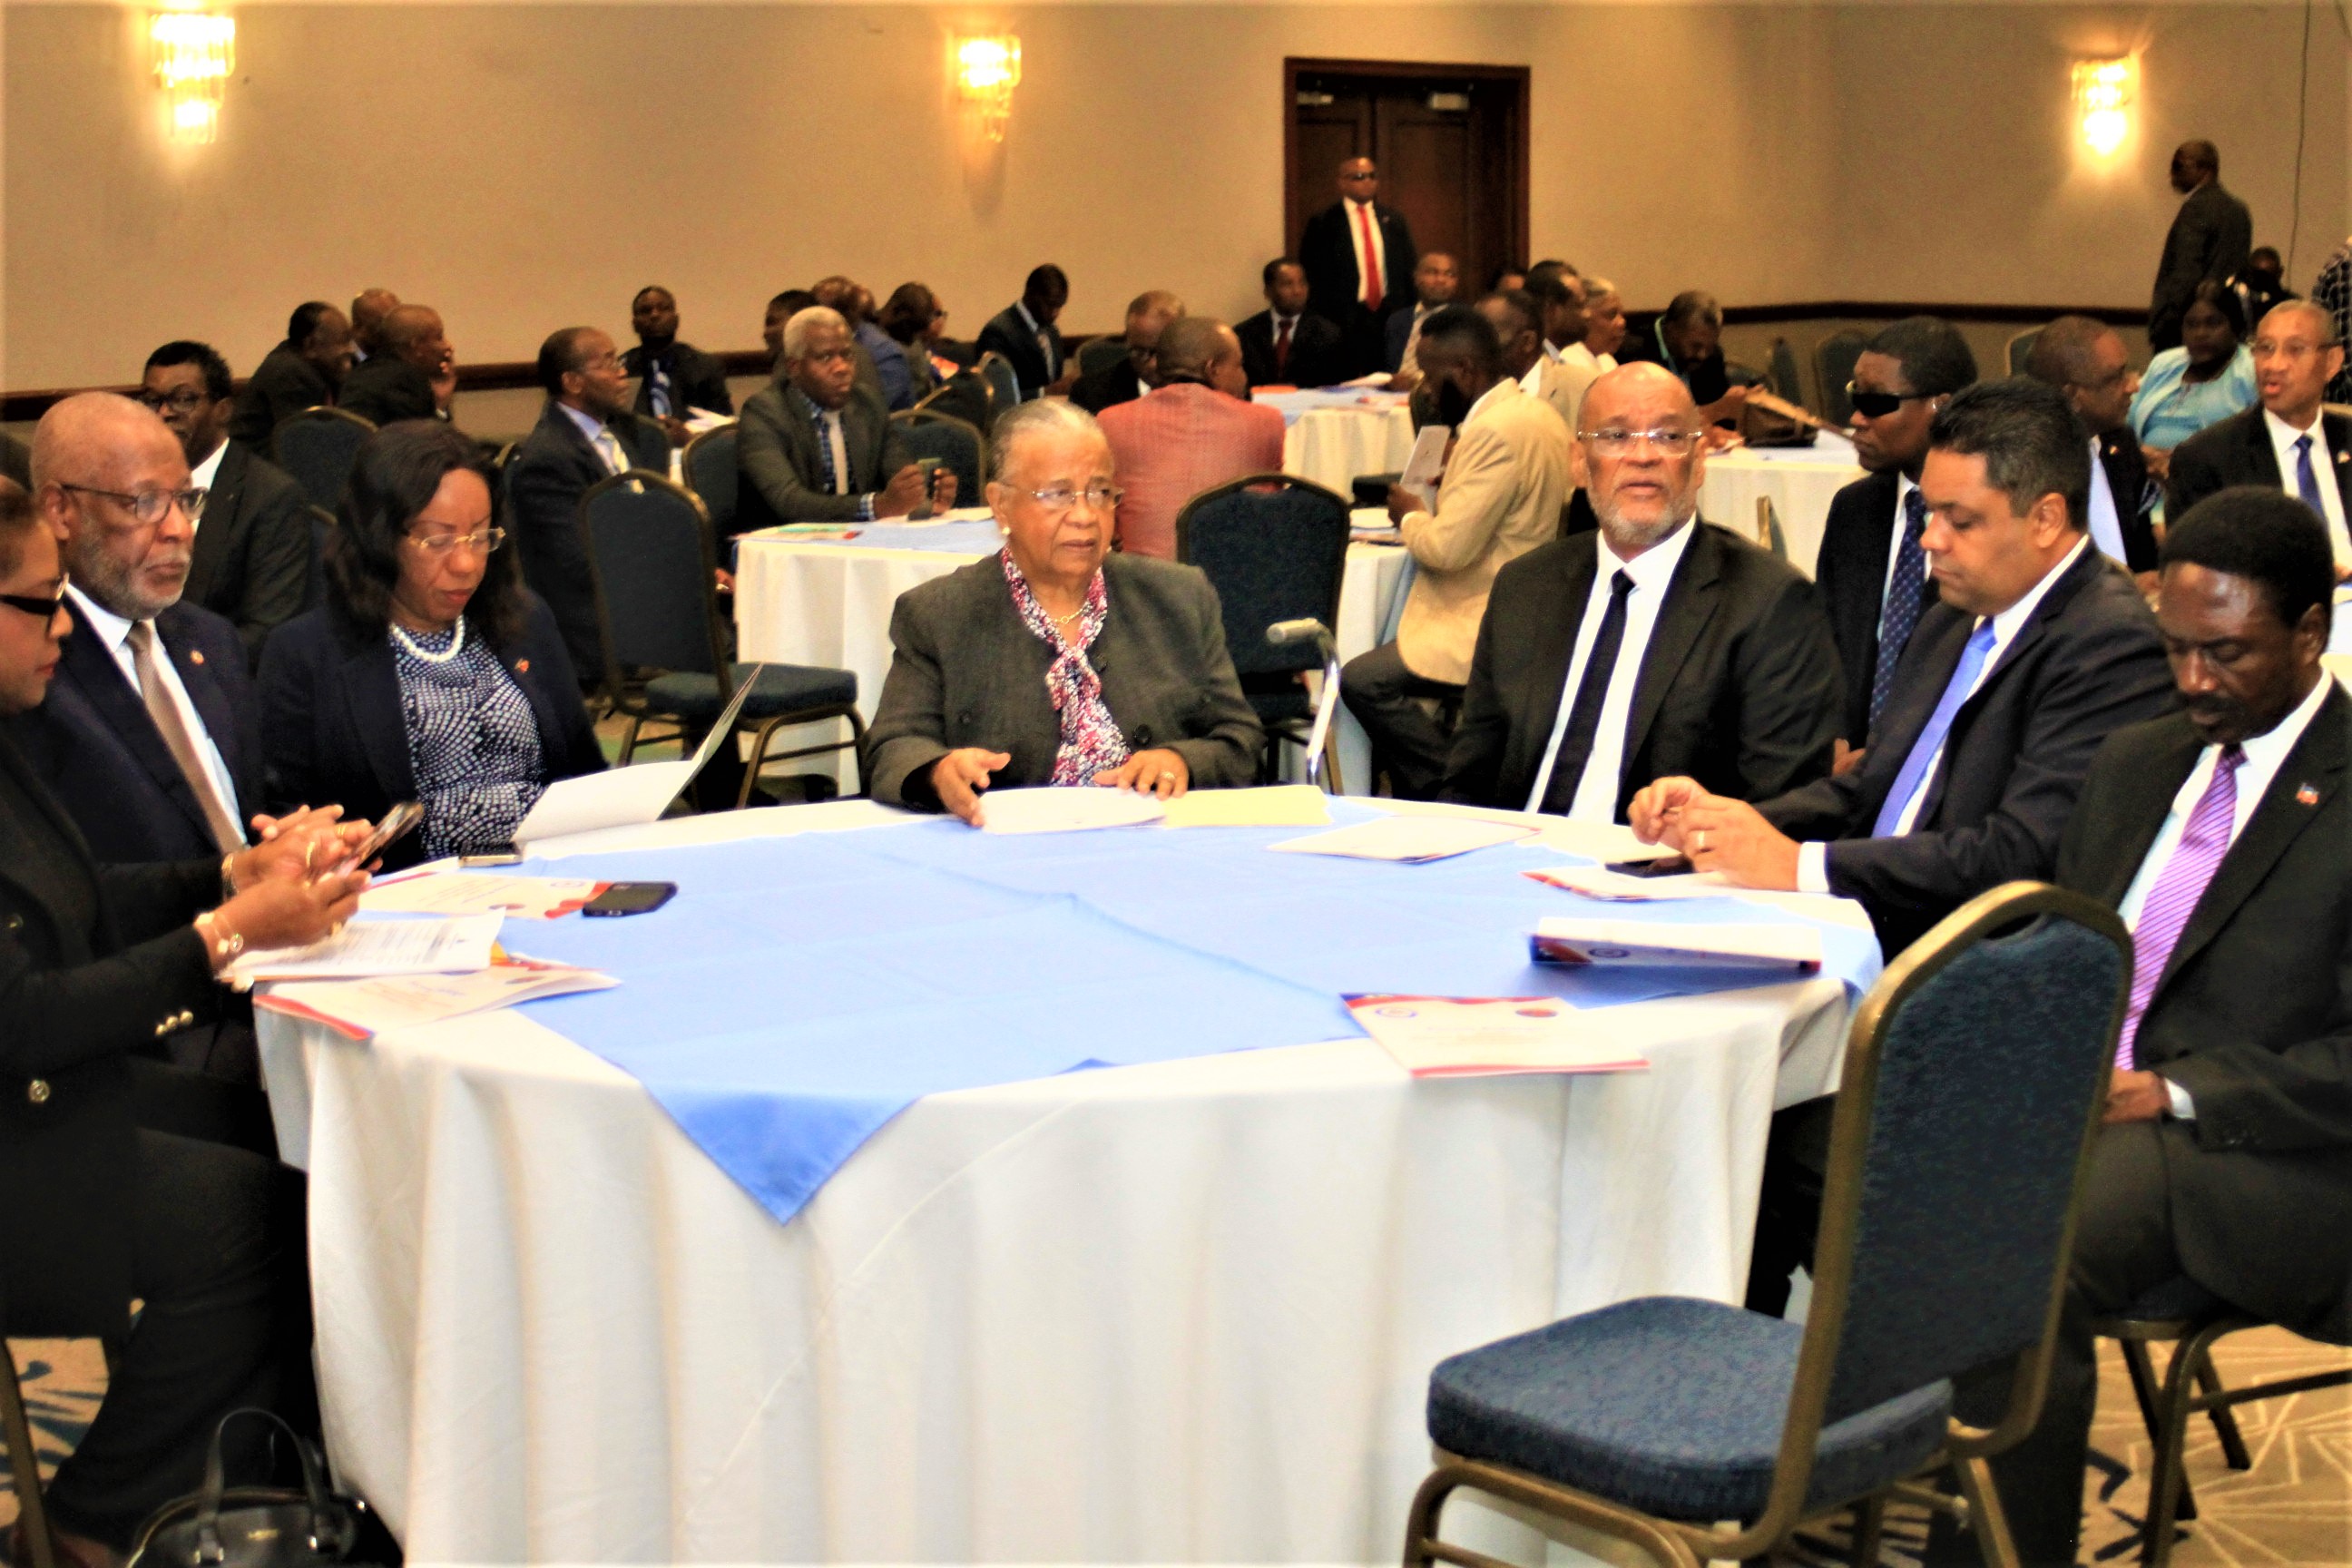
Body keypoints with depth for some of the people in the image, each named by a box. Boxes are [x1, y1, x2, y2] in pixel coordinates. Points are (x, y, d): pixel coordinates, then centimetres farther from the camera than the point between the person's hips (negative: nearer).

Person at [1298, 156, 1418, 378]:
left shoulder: (1394, 220, 12)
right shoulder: (1322, 224, 0)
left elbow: (1410, 268, 13)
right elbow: (1312, 275, -1)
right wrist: (1319, 322, -7)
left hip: (1390, 316, 4)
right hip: (1342, 319, -4)